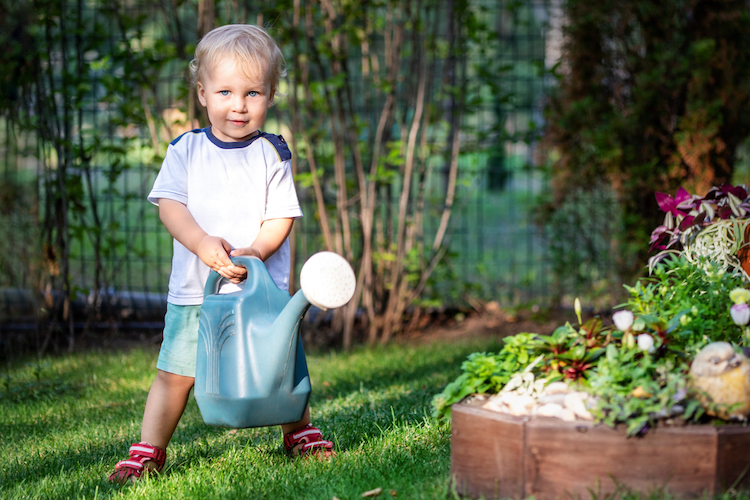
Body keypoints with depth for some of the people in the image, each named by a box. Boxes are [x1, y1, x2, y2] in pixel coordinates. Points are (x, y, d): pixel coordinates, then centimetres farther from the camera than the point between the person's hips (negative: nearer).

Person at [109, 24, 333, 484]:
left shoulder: (271, 154, 1)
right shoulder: (185, 150, 3)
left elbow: (281, 217, -3)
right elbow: (170, 203, -4)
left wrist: (254, 251, -21)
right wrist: (201, 242, -20)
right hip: (194, 289, 0)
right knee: (175, 372, 0)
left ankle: (299, 430, 33)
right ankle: (149, 451, 11)